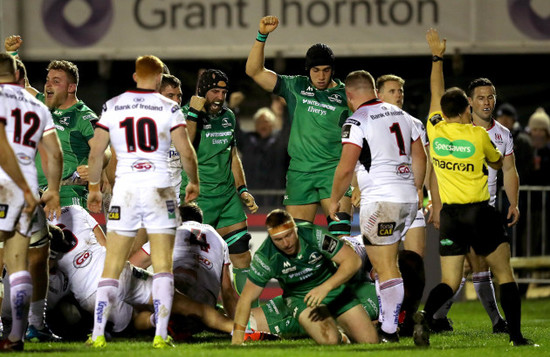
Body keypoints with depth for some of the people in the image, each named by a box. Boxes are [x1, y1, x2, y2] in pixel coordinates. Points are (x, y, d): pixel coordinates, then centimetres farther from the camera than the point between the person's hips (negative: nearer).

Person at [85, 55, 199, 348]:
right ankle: (160, 334, -5)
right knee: (163, 266, 3)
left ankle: (98, 334, -1)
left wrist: (94, 187, 19)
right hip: (158, 189, -2)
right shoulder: (168, 108, -2)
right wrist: (194, 182, 13)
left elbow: (95, 153, 5)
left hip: (124, 189, 2)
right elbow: (187, 153, -4)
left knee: (112, 266, 6)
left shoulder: (112, 107, 4)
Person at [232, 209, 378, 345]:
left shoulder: (314, 235, -25)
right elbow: (246, 298, -17)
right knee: (329, 340, -29)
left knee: (370, 340, -8)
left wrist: (325, 287, -37)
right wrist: (237, 340, -25)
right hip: (300, 298, -1)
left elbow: (354, 260, -24)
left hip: (333, 288, 1)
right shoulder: (265, 257, -23)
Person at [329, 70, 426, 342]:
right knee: (387, 265, 17)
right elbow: (420, 158, 20)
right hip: (408, 199, 7)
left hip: (380, 200, -7)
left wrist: (334, 200, 0)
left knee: (386, 269, -5)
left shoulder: (357, 122, -8)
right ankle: (385, 321, 17)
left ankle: (389, 331, -5)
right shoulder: (401, 115, 14)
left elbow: (346, 168, -13)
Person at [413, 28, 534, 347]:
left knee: (449, 282, 2)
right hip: (480, 212, -3)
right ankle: (516, 335, 4)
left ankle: (426, 316, -26)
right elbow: (498, 163, 11)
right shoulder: (479, 135, -8)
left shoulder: (435, 129, -1)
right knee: (505, 275, 9)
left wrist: (437, 57, 28)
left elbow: (437, 92, 17)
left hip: (450, 214, 3)